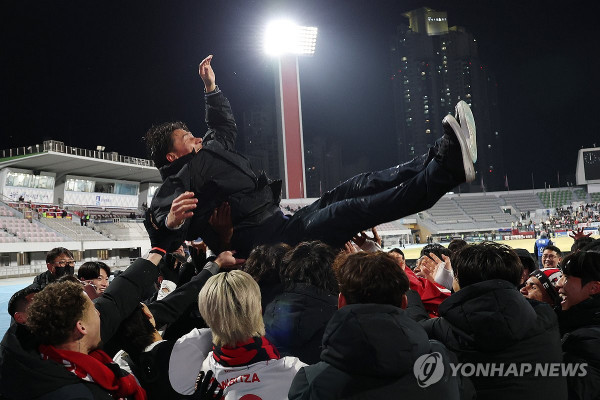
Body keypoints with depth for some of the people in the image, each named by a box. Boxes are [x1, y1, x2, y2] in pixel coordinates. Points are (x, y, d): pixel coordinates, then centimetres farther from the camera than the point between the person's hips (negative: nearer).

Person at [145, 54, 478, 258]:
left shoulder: (210, 151, 24)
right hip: (263, 240, -10)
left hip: (281, 223, 10)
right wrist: (171, 221, -44)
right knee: (351, 208, -22)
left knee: (355, 188, -4)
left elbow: (225, 125, 41)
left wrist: (211, 87, 38)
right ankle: (446, 169, -27)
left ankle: (440, 156, -9)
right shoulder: (173, 187, -2)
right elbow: (161, 218, -20)